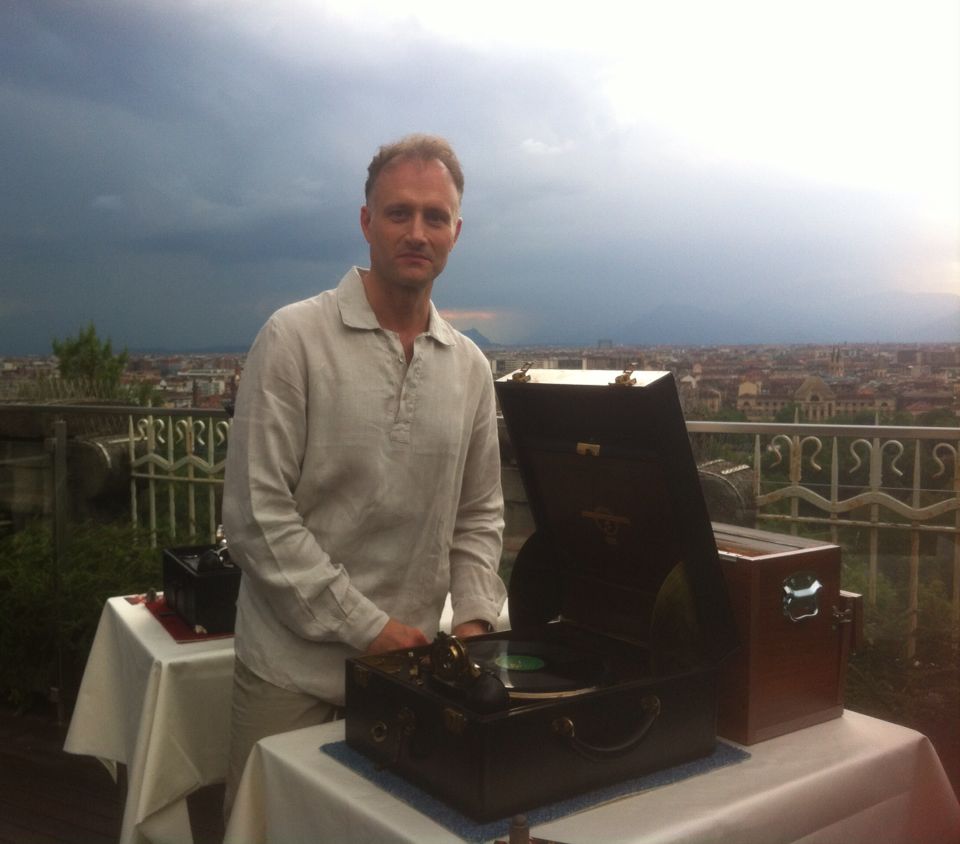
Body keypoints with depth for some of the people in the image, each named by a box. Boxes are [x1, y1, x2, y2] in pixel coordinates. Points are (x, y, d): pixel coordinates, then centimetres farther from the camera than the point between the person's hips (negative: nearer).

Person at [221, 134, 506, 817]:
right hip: (293, 672, -4)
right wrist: (366, 626, -15)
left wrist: (474, 618, -4)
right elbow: (257, 516, -15)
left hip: (410, 666, 4)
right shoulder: (295, 338, -10)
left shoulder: (470, 367, 6)